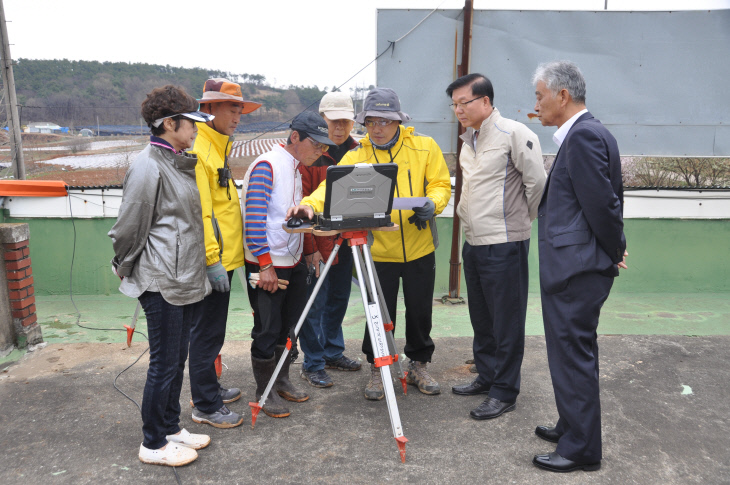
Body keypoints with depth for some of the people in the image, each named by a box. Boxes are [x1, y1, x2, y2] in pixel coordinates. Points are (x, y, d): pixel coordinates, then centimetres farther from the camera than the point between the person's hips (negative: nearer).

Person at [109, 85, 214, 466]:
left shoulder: (181, 163, 13)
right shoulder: (148, 166, -15)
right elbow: (129, 226, -11)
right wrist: (124, 269, 1)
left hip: (188, 278, 9)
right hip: (162, 281, -8)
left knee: (176, 360, 17)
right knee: (163, 364, 2)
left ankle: (171, 429, 32)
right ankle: (153, 445, 19)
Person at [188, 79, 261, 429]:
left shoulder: (219, 147, 17)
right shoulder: (197, 149, -15)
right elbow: (198, 210, -21)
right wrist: (212, 260, -22)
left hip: (223, 256, 10)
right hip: (212, 260, -10)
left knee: (212, 330, 19)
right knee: (207, 331, 0)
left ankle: (209, 389, 33)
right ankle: (205, 406, 13)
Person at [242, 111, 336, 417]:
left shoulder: (296, 170, 14)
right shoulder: (266, 166, -14)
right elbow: (254, 217, -20)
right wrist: (265, 265, -21)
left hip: (293, 262, 9)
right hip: (266, 266, -8)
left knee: (288, 326, 17)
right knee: (267, 330, 3)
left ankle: (281, 380, 34)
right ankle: (264, 391, 20)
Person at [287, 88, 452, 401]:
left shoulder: (425, 146, 0)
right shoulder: (356, 156, -2)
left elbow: (441, 184, 1)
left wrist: (431, 204, -21)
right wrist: (310, 204, -34)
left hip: (420, 248, 1)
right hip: (379, 250, -1)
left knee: (420, 310, 13)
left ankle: (418, 365, 35)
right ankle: (377, 369, 29)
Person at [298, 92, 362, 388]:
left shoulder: (356, 152, 8)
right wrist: (309, 247, -16)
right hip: (317, 243, -6)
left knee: (339, 298, 16)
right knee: (315, 304, 2)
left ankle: (333, 352, 32)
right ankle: (313, 365, 15)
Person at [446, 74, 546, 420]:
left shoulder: (514, 134, -13)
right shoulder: (469, 139, 14)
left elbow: (537, 183, -13)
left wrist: (521, 219, -2)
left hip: (504, 245, -8)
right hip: (473, 242, 9)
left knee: (507, 321, 2)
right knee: (481, 317, 18)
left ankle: (504, 392, 15)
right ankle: (486, 376, 34)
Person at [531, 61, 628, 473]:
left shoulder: (583, 135, -16)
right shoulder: (589, 132, 16)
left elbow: (602, 202, -20)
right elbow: (608, 199, 17)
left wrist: (615, 250, -6)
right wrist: (615, 249, 14)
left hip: (577, 268, -10)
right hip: (576, 266, 10)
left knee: (574, 356, 0)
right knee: (574, 353, 20)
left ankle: (581, 450, 15)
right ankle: (572, 428, 36)